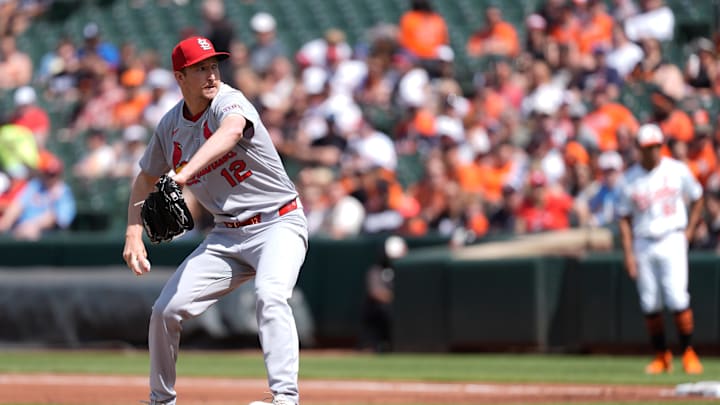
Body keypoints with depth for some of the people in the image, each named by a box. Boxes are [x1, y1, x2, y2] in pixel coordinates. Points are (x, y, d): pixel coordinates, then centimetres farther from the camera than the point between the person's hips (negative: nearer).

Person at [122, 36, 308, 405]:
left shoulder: (228, 101, -17)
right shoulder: (170, 126, 2)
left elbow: (231, 131, -42)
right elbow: (146, 178, 18)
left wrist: (186, 173, -57)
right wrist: (133, 234, 3)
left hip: (278, 224, -6)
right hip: (227, 235, 6)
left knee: (270, 295, -32)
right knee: (166, 310, 0)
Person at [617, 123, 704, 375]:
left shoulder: (677, 170, 0)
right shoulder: (630, 179, 1)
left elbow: (697, 198, 13)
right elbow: (625, 219, 4)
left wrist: (688, 231, 3)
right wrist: (628, 254, -3)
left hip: (672, 240, -2)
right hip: (643, 244, 2)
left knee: (677, 299, -12)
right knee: (650, 304, 2)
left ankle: (688, 353, 0)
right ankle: (661, 356, 14)